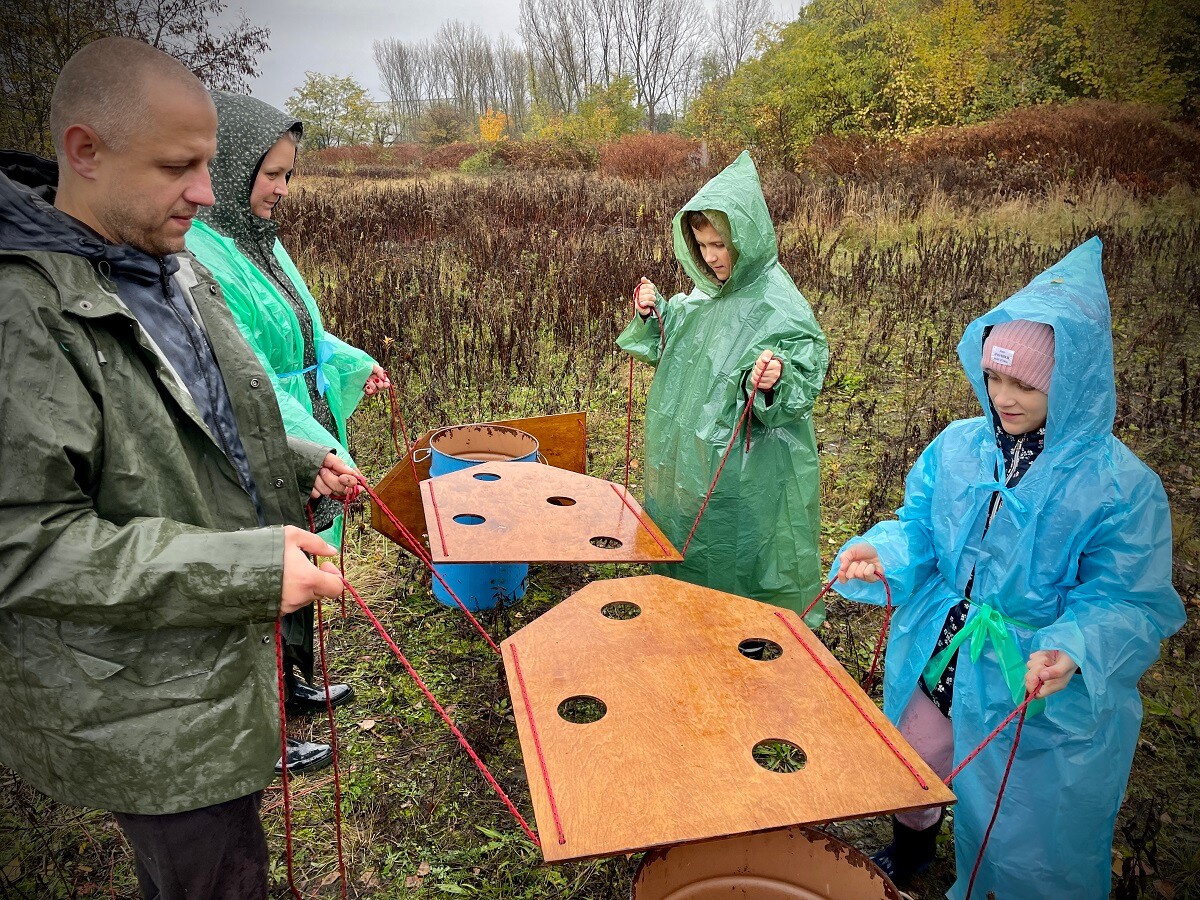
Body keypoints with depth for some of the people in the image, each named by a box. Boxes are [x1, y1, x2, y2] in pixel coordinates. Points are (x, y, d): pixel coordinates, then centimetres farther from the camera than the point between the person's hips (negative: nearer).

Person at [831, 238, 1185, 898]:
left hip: (1042, 698, -4)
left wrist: (1075, 650, -37)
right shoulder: (958, 445, -8)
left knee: (1023, 840, 17)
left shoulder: (1120, 484, -20)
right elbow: (918, 529, -1)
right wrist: (880, 554, -23)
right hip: (936, 663, 5)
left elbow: (1127, 600, -18)